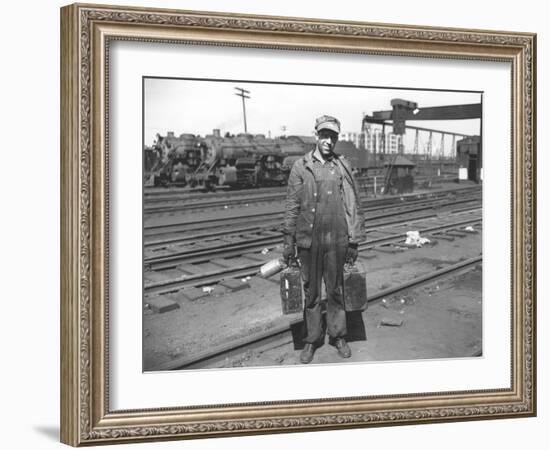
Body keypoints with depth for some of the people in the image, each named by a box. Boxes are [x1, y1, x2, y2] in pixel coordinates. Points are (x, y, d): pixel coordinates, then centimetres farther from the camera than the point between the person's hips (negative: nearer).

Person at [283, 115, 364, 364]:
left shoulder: (343, 166, 3)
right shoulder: (301, 166, 1)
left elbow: (353, 205, 5)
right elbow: (292, 205, 2)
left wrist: (353, 241, 2)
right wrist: (288, 240, -1)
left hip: (336, 240, 1)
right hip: (308, 240, 0)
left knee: (336, 290, 10)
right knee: (310, 292, 9)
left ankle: (338, 335, 26)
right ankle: (312, 338, 22)